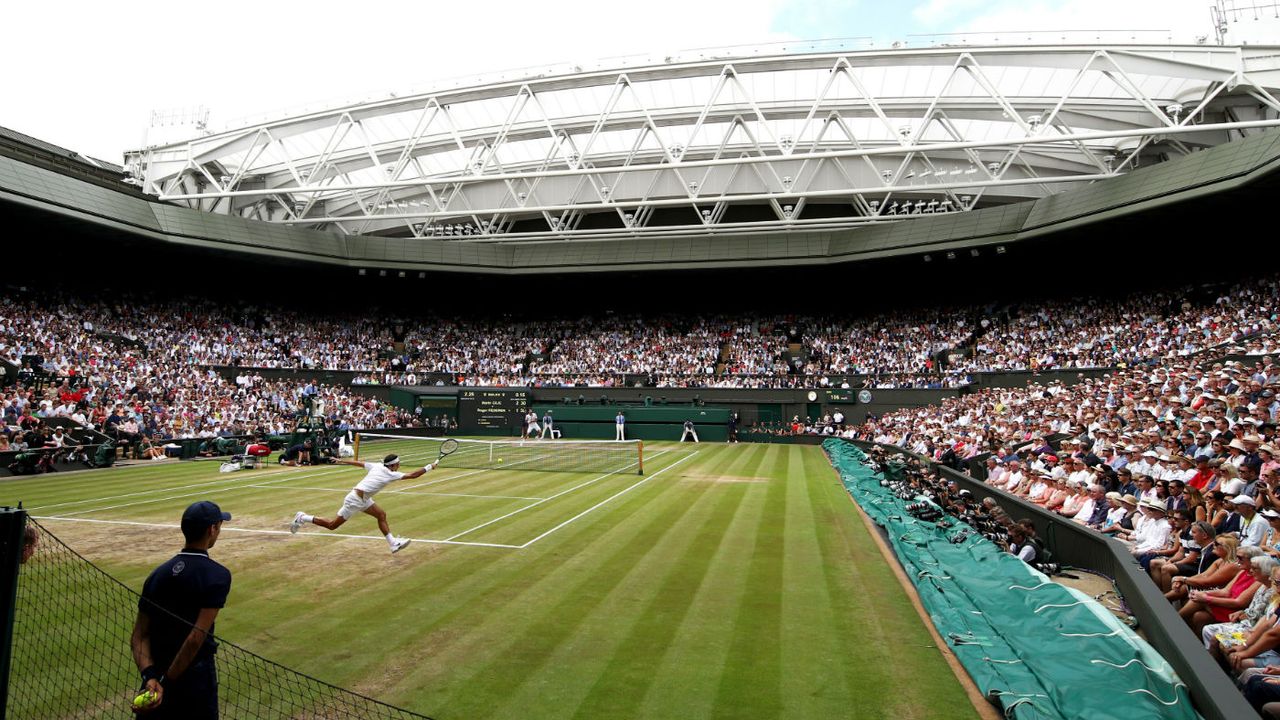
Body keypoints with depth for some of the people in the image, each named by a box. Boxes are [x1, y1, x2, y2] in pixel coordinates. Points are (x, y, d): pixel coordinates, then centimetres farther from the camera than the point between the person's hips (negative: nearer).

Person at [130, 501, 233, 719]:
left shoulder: (157, 574, 4)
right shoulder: (218, 575, -15)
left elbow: (139, 637, -1)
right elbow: (196, 638, -21)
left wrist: (150, 676, -10)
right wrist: (167, 681, -15)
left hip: (156, 678, 5)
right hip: (195, 677, -5)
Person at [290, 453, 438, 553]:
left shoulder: (377, 466, 2)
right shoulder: (391, 474, -18)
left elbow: (358, 463, 9)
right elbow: (412, 475, -21)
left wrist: (342, 461, 20)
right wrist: (430, 467, -15)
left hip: (363, 499, 9)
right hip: (355, 499, -9)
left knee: (381, 514, 5)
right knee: (332, 525, 4)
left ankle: (393, 543, 6)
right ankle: (302, 518, 14)